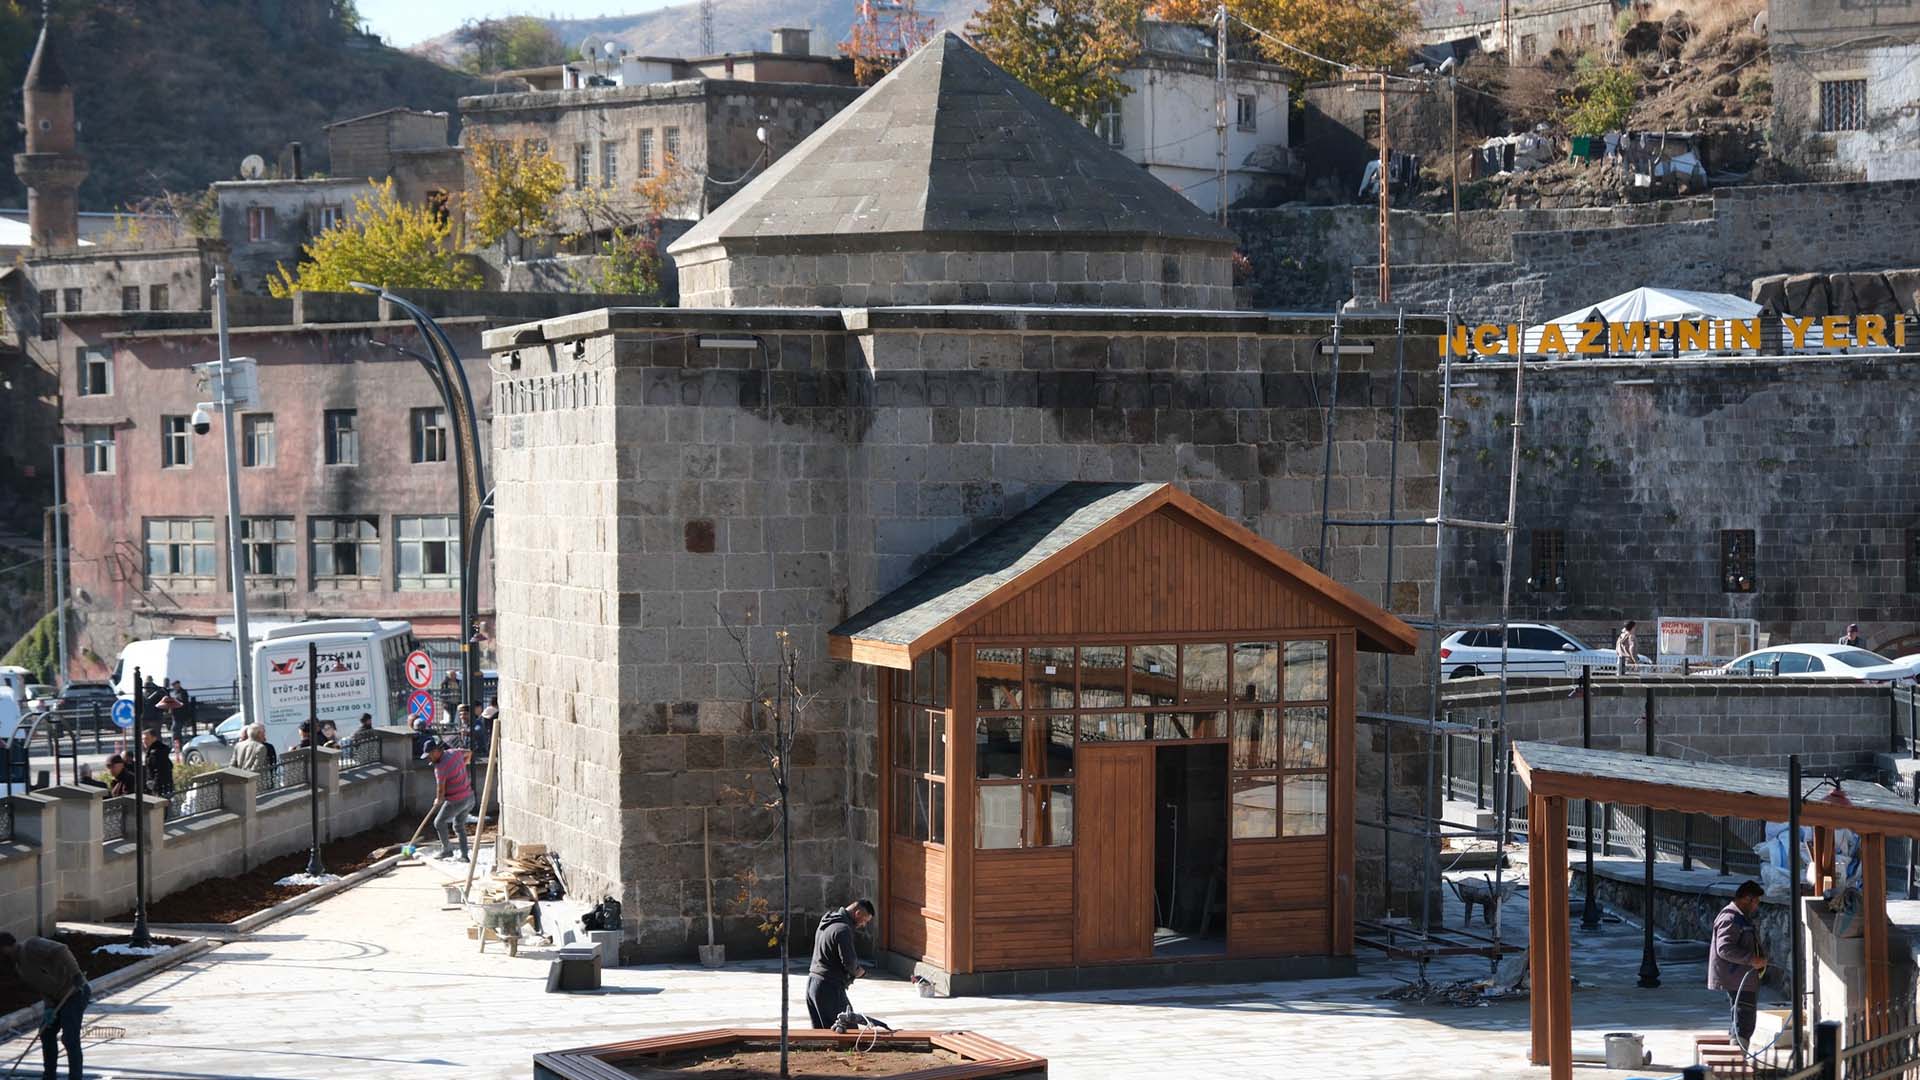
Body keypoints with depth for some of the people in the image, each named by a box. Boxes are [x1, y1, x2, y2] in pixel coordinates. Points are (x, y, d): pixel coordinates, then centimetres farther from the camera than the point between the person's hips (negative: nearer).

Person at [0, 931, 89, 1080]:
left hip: (75, 992, -10)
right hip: (58, 998, 10)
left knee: (70, 1039, -12)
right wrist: (50, 1008, -9)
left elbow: (61, 951, -30)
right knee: (47, 1034, 15)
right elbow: (40, 987, 7)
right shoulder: (19, 965, 11)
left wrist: (76, 974, -39)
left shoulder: (31, 946, -18)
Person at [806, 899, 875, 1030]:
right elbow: (849, 961, -21)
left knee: (819, 1032, 11)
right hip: (829, 987, -10)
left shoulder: (827, 923, 14)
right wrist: (857, 971, 2)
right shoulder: (843, 930, -18)